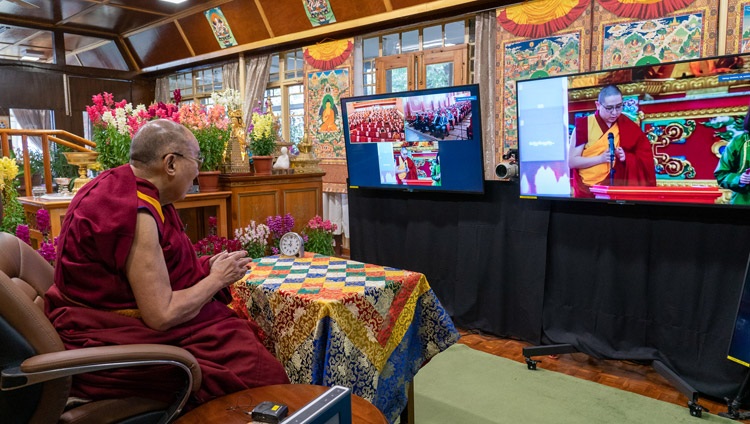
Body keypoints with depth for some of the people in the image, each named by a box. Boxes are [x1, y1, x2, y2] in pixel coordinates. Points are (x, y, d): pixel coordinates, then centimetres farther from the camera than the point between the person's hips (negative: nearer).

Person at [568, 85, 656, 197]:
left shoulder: (627, 126, 4)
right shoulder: (584, 125, -7)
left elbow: (644, 158, 8)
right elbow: (571, 161, -9)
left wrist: (626, 157, -12)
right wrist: (601, 158, -19)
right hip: (587, 190, -2)